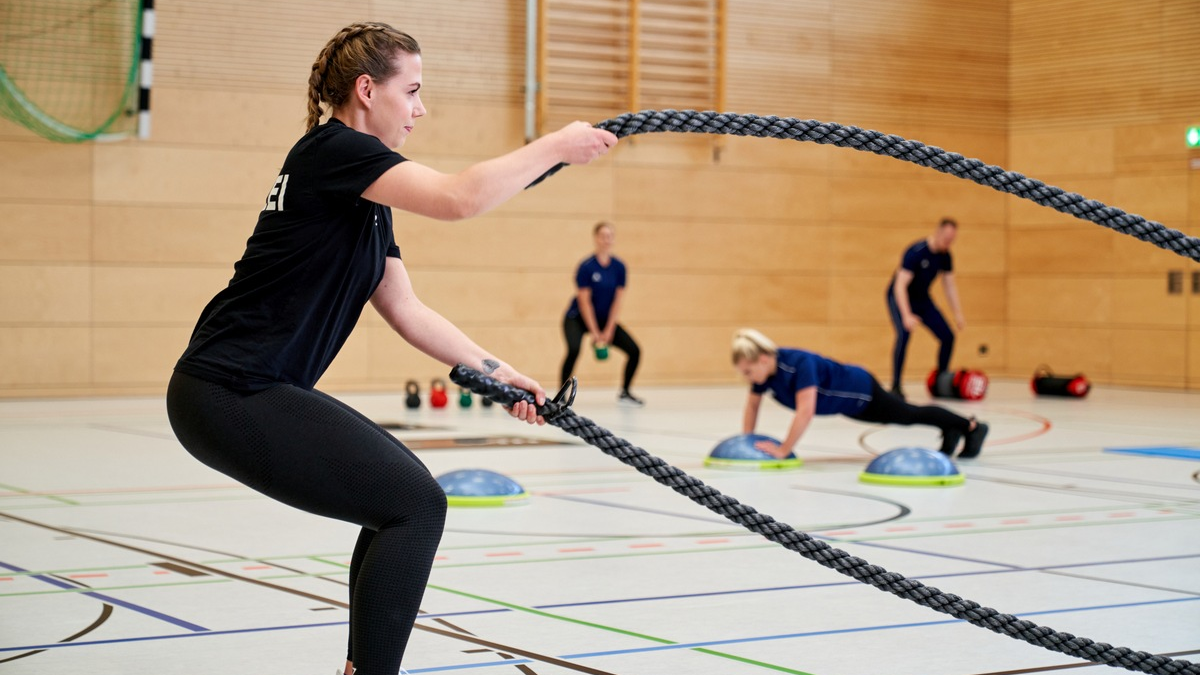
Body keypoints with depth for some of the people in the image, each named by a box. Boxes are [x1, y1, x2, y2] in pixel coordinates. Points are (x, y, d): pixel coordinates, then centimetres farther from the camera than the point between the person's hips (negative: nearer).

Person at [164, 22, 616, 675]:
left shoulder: (367, 200, 17)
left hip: (258, 393, 10)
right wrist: (555, 148, -13)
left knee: (402, 494, 17)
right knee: (415, 505, -10)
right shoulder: (331, 150, -12)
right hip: (229, 396, -10)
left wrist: (499, 373, 14)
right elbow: (458, 197, -25)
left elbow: (407, 312, 19)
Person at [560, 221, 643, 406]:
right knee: (573, 350, -33)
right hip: (578, 319, -5)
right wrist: (595, 333, -20)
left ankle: (624, 393, 16)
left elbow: (617, 301, -5)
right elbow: (584, 302, -18)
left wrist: (608, 331, -12)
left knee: (634, 350, -5)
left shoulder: (619, 267, -6)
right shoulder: (587, 267, -19)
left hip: (605, 319, 5)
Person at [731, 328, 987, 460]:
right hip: (844, 403, 7)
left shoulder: (799, 364, -44)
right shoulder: (765, 370, -21)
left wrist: (782, 450, -48)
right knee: (909, 415, 29)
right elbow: (752, 405, -5)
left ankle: (972, 427, 41)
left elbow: (806, 411, -50)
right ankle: (951, 431, 54)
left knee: (912, 415, 17)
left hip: (861, 391, -7)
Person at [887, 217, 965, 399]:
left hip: (922, 298, 7)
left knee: (948, 337, -1)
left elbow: (950, 285, 4)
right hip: (900, 298, -7)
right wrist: (907, 316, -43)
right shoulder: (915, 252, -29)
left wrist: (958, 314, -3)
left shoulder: (945, 256, -7)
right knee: (904, 334, -30)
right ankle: (895, 386, -22)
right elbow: (900, 286, -34)